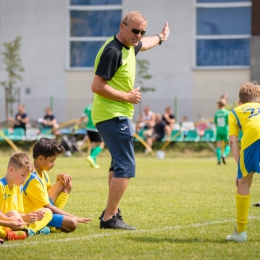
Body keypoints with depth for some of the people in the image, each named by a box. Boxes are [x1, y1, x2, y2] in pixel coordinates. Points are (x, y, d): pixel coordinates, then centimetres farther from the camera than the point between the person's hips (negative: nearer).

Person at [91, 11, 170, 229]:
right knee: (126, 167, -14)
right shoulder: (112, 51, -19)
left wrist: (160, 37, 57)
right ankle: (109, 218, -15)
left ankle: (112, 211, 30)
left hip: (118, 115, 11)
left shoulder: (129, 46, 12)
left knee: (119, 165, 21)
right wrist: (127, 97, -17)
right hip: (113, 116, -11)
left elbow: (143, 45, 39)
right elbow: (97, 86, -23)